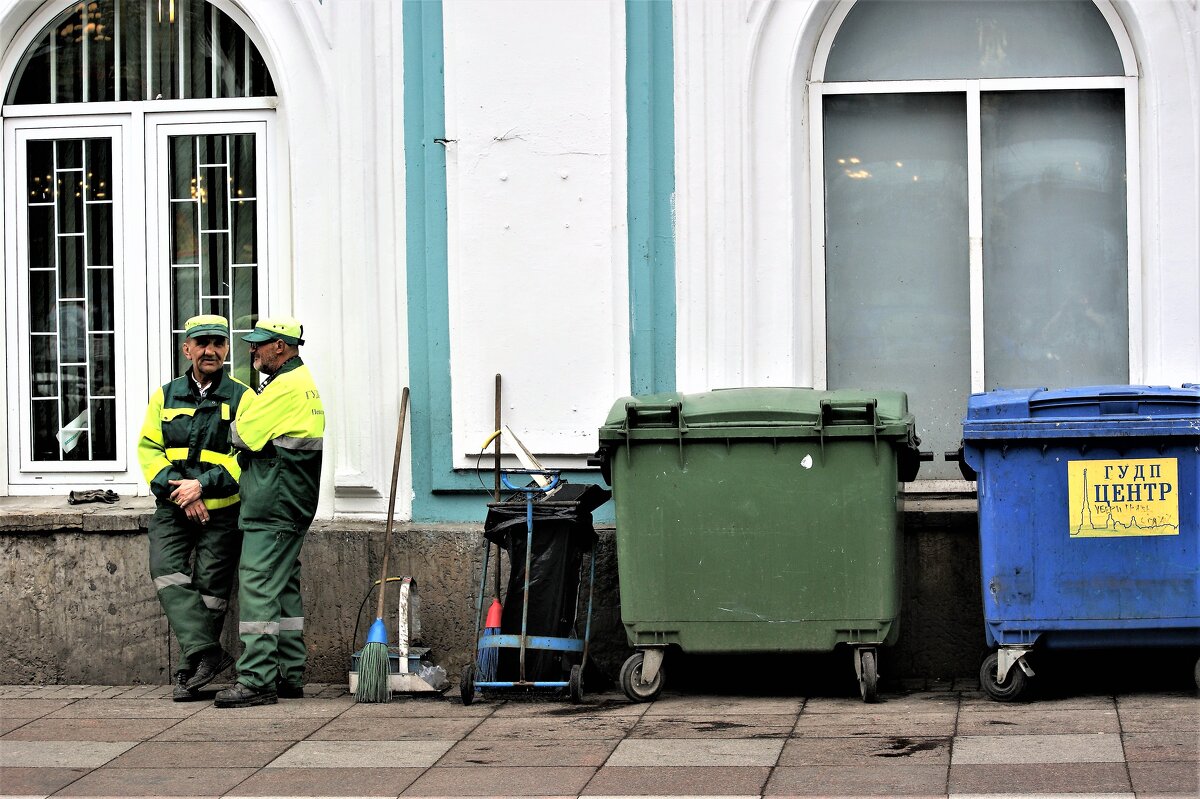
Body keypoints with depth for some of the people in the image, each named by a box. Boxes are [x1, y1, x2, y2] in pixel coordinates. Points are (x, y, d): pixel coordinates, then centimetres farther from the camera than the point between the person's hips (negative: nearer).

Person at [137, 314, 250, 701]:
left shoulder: (242, 398, 0)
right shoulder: (166, 396, 11)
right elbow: (148, 448, 4)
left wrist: (203, 485, -18)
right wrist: (177, 488, -11)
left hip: (222, 512, -2)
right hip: (172, 509, 2)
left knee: (210, 587, -1)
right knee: (166, 571, -18)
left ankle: (192, 668, 8)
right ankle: (206, 653, -23)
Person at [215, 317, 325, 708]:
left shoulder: (285, 386, -15)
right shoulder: (303, 380, 19)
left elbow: (244, 434, -15)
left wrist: (237, 420, 4)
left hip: (272, 506, -11)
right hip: (293, 505, 11)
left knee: (258, 588, -11)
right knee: (283, 588, 14)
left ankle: (257, 679, -14)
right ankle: (290, 676, 18)